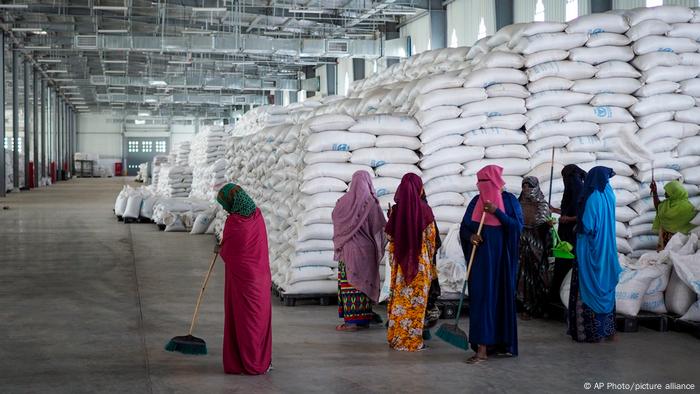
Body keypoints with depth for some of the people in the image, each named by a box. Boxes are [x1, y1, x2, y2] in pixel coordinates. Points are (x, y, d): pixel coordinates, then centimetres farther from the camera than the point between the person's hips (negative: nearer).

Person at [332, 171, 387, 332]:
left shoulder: (345, 201, -8)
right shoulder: (372, 203, -6)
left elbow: (335, 216, 10)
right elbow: (382, 226, -2)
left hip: (349, 248, -2)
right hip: (367, 250, 2)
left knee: (350, 282, -1)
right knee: (365, 282, 11)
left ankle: (351, 320, -5)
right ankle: (365, 318, 16)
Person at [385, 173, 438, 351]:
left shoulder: (396, 209, -3)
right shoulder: (424, 209, -10)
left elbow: (389, 236, 3)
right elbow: (431, 237, -3)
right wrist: (429, 258, 12)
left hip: (400, 260, 3)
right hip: (420, 260, -3)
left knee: (400, 298, 12)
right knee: (416, 300, 2)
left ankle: (396, 337, 17)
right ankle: (413, 340, 4)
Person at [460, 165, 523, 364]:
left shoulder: (509, 200, -1)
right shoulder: (476, 202, 7)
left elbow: (518, 226, -9)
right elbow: (464, 227, 8)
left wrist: (497, 212, -18)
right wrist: (470, 236, -13)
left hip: (501, 258, -3)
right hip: (481, 257, 3)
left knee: (501, 297, -1)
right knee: (481, 297, 0)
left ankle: (502, 343, 5)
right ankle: (483, 347, 2)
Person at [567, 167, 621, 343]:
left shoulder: (593, 198, -17)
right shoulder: (609, 196, 7)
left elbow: (587, 225, -21)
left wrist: (576, 228, -3)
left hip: (591, 251, -8)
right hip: (606, 250, 8)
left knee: (590, 288, -3)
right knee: (605, 287, 13)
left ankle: (591, 331, -2)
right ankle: (607, 329, 17)